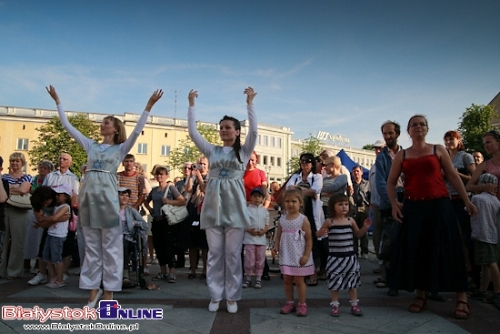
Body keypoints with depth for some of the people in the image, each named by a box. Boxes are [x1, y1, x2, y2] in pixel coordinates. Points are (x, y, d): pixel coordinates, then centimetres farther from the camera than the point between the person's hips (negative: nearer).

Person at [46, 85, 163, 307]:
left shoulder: (121, 148, 6)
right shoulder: (91, 145, 16)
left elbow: (137, 130, -7)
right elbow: (67, 125, 18)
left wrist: (149, 106, -14)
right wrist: (57, 101, 19)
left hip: (107, 198, -4)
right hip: (88, 197, 4)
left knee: (110, 247, 0)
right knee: (92, 247, 9)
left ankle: (108, 293, 7)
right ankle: (94, 290, 17)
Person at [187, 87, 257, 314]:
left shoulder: (243, 151, 5)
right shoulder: (212, 150, 11)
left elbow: (253, 131, -10)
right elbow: (192, 132, 5)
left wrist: (249, 103, -11)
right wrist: (191, 105, 3)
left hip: (234, 205, -2)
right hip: (213, 205, 2)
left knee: (233, 254, 3)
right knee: (215, 253, 7)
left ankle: (232, 297, 14)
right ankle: (215, 296, 17)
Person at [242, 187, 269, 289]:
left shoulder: (265, 211, 9)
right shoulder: (247, 209, -1)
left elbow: (267, 224, 12)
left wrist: (264, 231, -8)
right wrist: (248, 230, -17)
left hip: (261, 238, 3)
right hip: (249, 238, -3)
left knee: (260, 259, 6)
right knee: (249, 259, -1)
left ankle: (258, 279, 16)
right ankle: (248, 279, 12)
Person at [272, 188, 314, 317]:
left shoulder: (303, 219, -9)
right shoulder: (282, 219, 4)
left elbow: (309, 239, -9)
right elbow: (278, 235, 9)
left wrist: (306, 255, -14)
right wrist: (276, 247, -9)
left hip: (299, 256, -4)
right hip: (286, 255, 5)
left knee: (299, 281, 4)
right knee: (287, 280, 11)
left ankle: (302, 304, 18)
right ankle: (290, 302, 25)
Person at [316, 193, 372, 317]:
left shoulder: (350, 220, 1)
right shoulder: (329, 221, -8)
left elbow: (358, 234, 14)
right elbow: (318, 233, 1)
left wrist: (365, 227, -2)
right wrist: (320, 233, -22)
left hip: (350, 256, 3)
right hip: (335, 257, -3)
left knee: (353, 281, 12)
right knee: (335, 282, 6)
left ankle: (354, 305, 26)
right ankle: (335, 305, 20)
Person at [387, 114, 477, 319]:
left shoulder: (438, 150, 6)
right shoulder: (402, 155, 8)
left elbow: (453, 176, 4)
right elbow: (391, 182, 10)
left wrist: (467, 201, 1)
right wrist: (394, 204, -2)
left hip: (439, 205, -1)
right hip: (413, 208, 2)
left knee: (446, 249, -1)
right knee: (415, 251, 4)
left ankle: (462, 298, 7)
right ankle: (420, 295, 16)